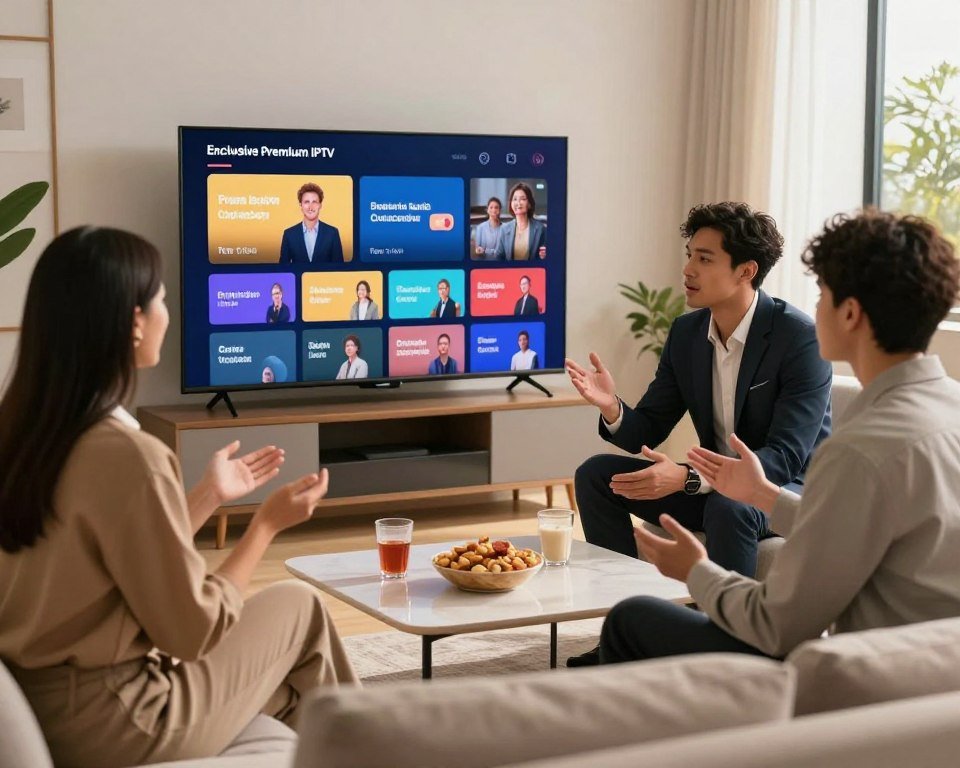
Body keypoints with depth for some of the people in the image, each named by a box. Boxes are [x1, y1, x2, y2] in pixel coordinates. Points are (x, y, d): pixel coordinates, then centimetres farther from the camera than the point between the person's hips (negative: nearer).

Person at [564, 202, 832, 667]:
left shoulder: (799, 337, -21)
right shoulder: (686, 332, -1)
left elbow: (786, 457, -27)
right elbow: (647, 432, 2)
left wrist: (689, 478, -39)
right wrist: (612, 409, -22)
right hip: (716, 483, 7)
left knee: (728, 507, -39)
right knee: (596, 474, -4)